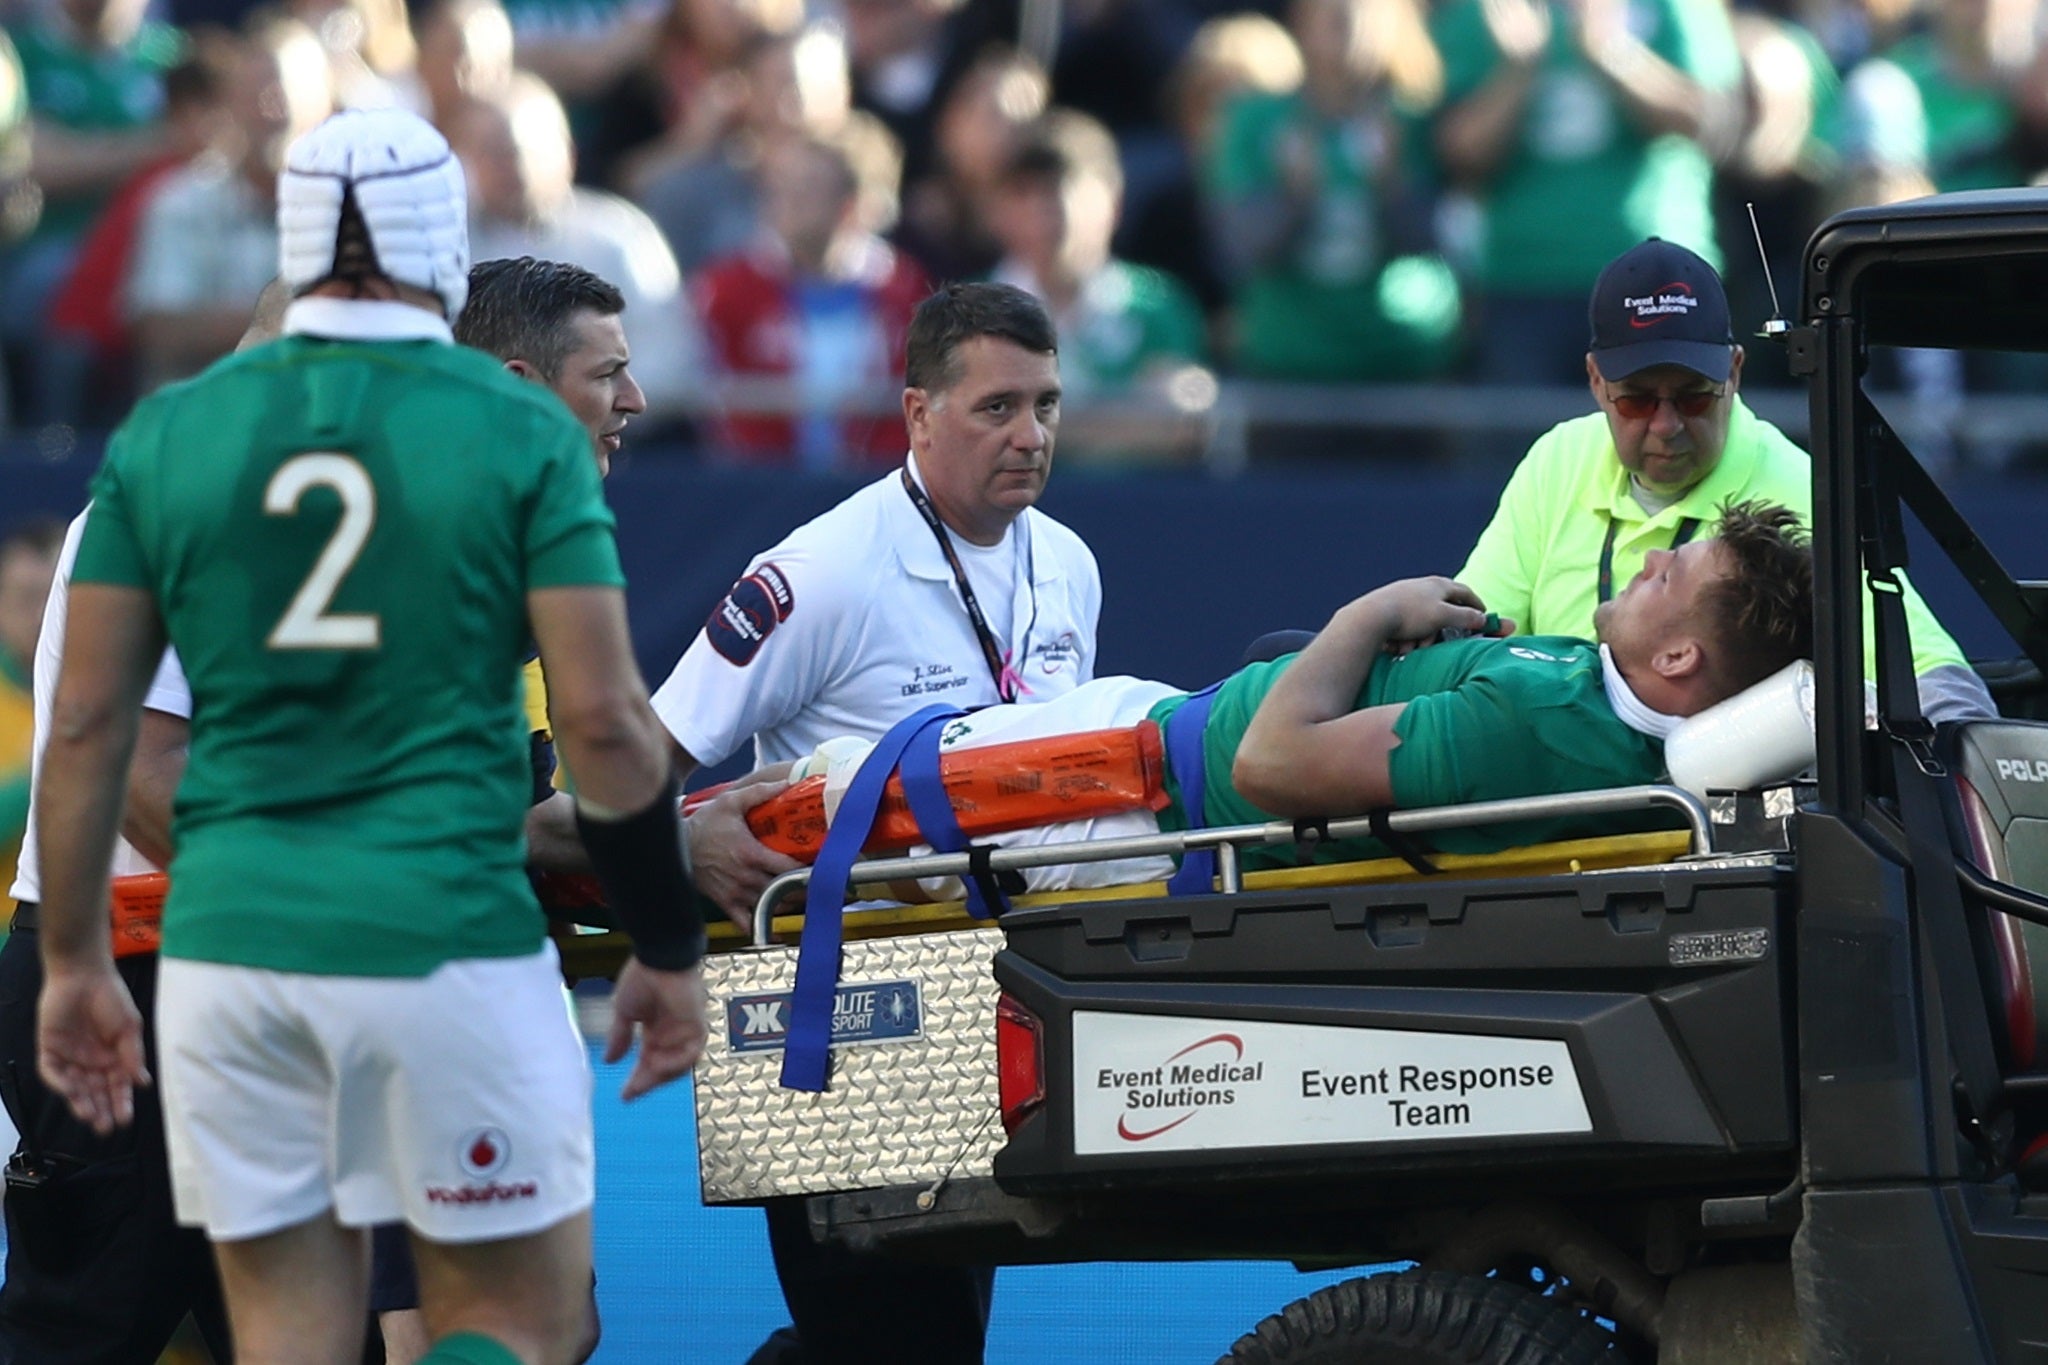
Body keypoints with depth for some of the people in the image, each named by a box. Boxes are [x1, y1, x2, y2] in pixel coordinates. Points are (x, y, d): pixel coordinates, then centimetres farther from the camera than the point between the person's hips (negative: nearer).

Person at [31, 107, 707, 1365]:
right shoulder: (522, 434, -4)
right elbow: (602, 719, -6)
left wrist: (72, 961, 15)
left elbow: (87, 724, 6)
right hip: (446, 937, -3)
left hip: (232, 947, 3)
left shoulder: (168, 435, 4)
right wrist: (669, 951, 5)